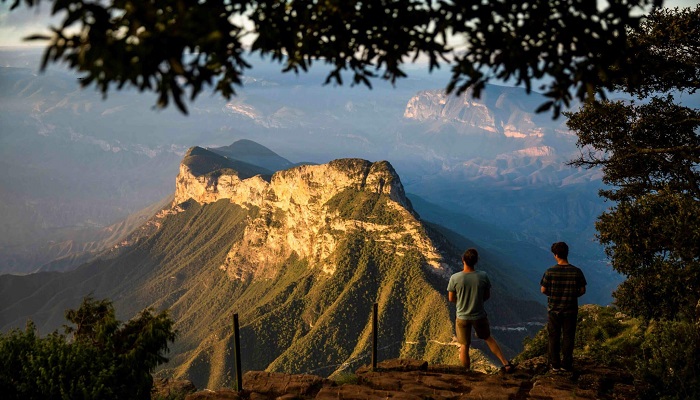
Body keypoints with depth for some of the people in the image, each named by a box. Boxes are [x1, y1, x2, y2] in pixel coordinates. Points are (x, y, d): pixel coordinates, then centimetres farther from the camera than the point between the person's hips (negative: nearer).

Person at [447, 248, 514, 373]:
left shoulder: (454, 278, -20)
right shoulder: (483, 276, -16)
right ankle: (506, 364, 27)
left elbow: (451, 298, -7)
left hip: (462, 317, -1)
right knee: (488, 338, 25)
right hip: (479, 316, 1)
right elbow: (487, 296, -2)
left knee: (464, 346, 15)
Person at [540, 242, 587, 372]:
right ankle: (566, 364, 15)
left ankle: (554, 364, 16)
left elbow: (543, 290, -6)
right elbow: (582, 290, -2)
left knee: (554, 337, 11)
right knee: (568, 337, 11)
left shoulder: (550, 272, -13)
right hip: (570, 310, 1)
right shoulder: (577, 272, -10)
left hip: (554, 309, -1)